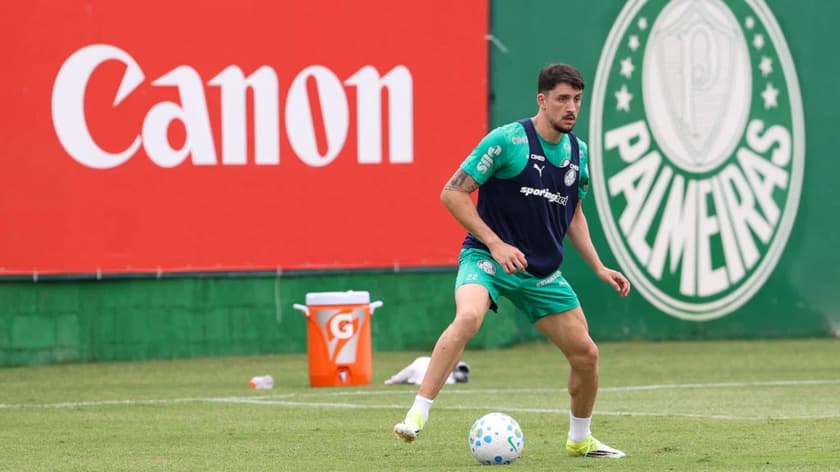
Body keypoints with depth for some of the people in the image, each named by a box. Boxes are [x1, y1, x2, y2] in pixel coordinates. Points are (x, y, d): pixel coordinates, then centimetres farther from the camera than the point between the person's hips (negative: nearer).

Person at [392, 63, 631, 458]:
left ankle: (580, 439, 29)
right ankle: (416, 417, -34)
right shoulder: (507, 140, -14)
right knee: (468, 317, -35)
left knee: (585, 353, 4)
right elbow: (453, 193, -13)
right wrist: (496, 244, -19)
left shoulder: (577, 151, 6)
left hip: (542, 272, 6)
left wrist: (599, 268, 12)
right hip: (486, 257, -6)